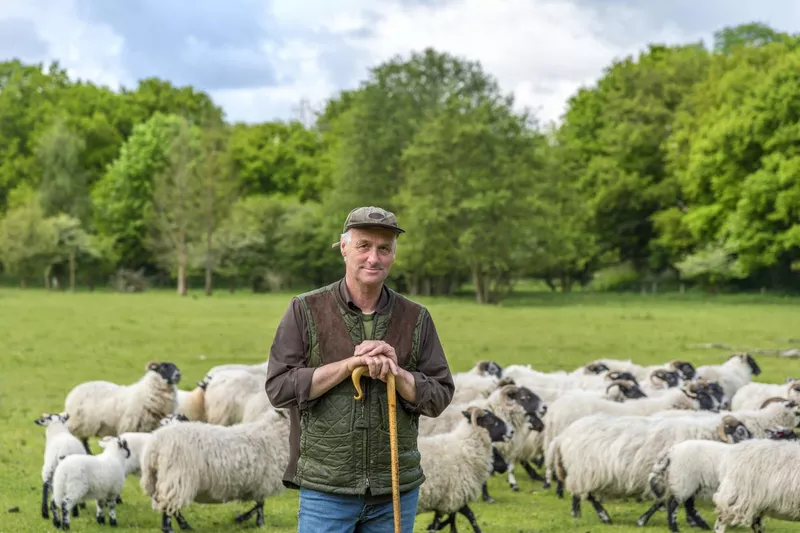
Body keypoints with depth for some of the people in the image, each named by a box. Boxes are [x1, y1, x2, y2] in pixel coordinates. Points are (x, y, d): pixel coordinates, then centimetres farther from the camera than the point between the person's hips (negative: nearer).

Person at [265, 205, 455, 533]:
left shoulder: (416, 318, 5)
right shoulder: (306, 311, -2)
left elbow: (439, 397, 3)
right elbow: (278, 388, -9)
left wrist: (396, 374, -16)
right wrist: (351, 363, -17)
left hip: (396, 490, 3)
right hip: (326, 489, -2)